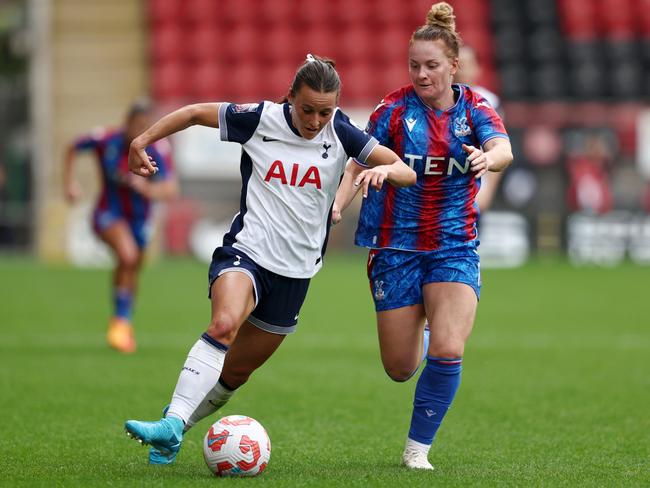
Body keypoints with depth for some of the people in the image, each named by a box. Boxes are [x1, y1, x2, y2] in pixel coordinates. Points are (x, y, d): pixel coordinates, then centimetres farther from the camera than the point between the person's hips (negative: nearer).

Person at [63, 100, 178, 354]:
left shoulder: (157, 150, -20)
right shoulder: (105, 140, -19)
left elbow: (171, 189, -29)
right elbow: (73, 149, 3)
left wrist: (147, 188, -48)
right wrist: (69, 183, -6)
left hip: (139, 217, 3)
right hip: (109, 215, -3)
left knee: (131, 272, 16)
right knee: (128, 254, -30)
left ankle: (124, 326, 45)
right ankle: (120, 321, -17)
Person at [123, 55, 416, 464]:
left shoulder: (340, 132, -3)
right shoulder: (261, 120, -6)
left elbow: (408, 172, -6)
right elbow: (196, 113, 7)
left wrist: (384, 170, -28)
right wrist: (142, 141, 6)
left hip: (295, 271, 3)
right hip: (246, 250, -3)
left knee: (236, 373, 9)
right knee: (224, 324, -33)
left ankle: (179, 421, 32)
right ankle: (171, 425, -39)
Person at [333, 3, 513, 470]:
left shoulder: (475, 110, -4)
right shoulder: (395, 109, -5)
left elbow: (504, 150, -24)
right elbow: (358, 166, -1)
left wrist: (488, 157, -48)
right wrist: (336, 204, -21)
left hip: (455, 246, 0)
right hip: (396, 245, 0)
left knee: (448, 351, -19)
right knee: (400, 369, 4)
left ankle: (418, 448, 0)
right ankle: (420, 337, 43)